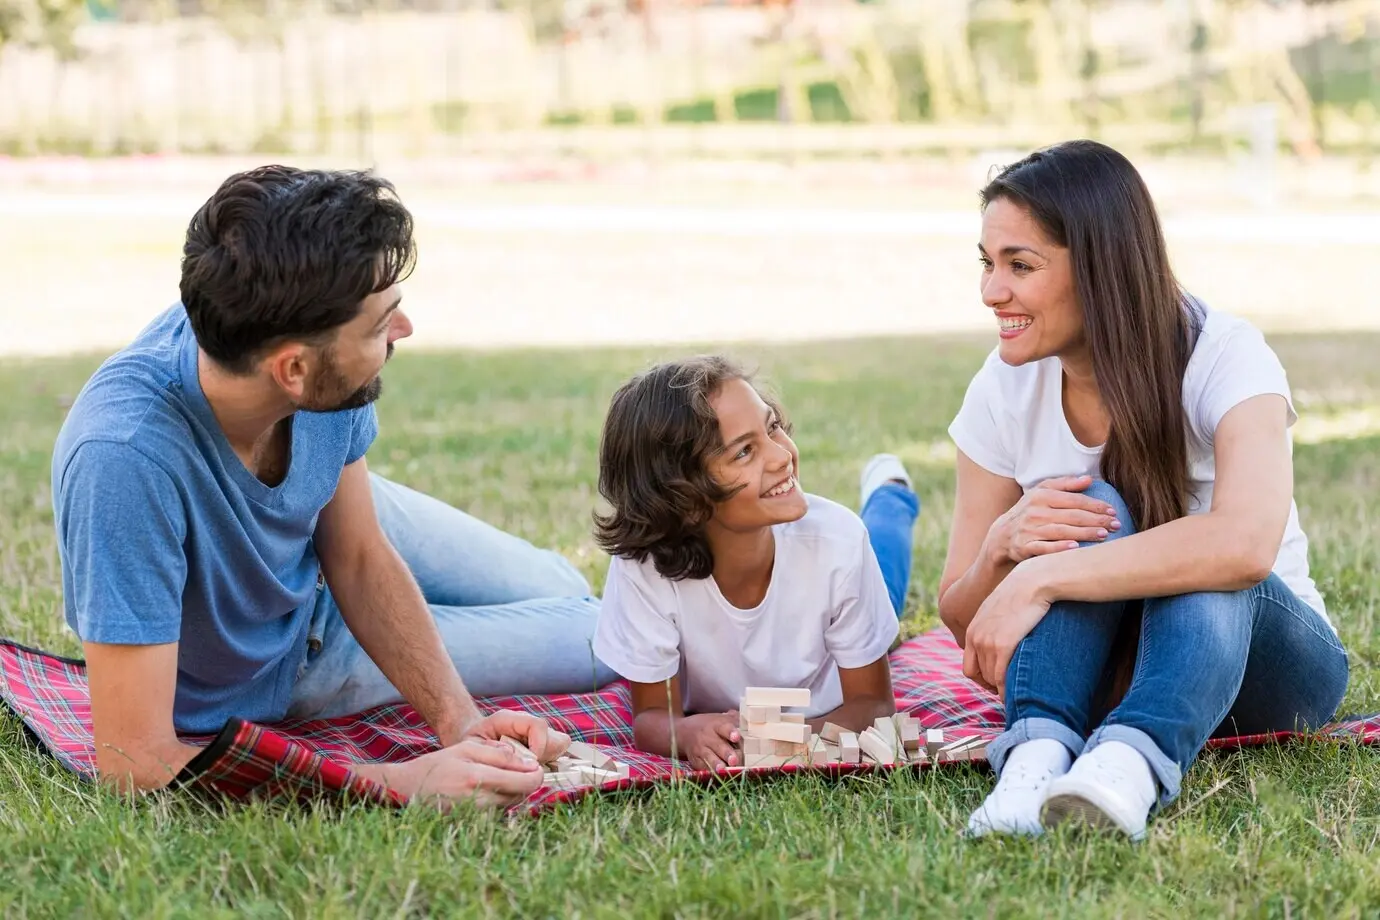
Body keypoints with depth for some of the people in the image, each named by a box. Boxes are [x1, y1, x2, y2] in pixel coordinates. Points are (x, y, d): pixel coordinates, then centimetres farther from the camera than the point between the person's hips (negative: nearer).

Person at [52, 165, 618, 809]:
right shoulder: (126, 459, -47)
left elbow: (360, 557, -11)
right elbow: (135, 762, -44)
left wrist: (458, 719, -26)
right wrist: (401, 785, -45)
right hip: (259, 681, -4)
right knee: (598, 644, 3)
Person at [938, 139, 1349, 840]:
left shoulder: (1225, 358, -19)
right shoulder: (1004, 393, -5)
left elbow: (1247, 543, -41)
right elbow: (965, 625, -2)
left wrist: (1039, 578, -39)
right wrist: (1002, 547, -25)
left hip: (1260, 657, -3)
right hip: (1098, 675, 3)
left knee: (1208, 570, -36)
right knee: (1091, 517, -27)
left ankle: (1128, 763, -59)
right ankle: (1039, 754, -45)